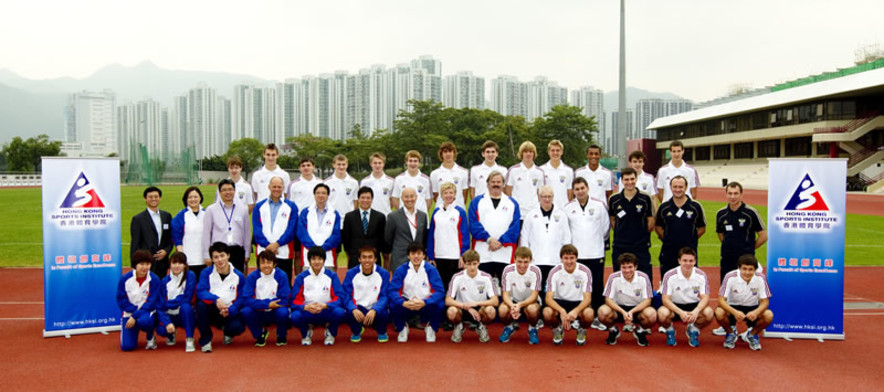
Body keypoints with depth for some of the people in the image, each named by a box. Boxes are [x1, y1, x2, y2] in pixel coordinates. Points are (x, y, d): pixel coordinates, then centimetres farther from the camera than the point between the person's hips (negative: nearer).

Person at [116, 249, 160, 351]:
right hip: (130, 312, 2)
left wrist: (135, 316, -22)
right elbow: (121, 300, -3)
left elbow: (151, 302, -14)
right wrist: (134, 310, -16)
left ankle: (150, 337, -4)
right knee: (127, 346, -10)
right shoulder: (125, 279, -6)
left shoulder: (154, 279, -12)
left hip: (147, 312, -2)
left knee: (144, 321, -39)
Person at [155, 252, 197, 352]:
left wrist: (166, 304, -10)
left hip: (186, 315, -2)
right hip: (170, 316, 3)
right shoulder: (165, 281, -2)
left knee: (185, 307, -35)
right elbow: (159, 305, -8)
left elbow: (187, 299, -17)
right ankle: (171, 335, 13)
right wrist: (167, 323, -23)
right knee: (161, 330, -27)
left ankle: (189, 340, -20)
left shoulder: (190, 276, -9)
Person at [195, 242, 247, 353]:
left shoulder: (239, 276, -2)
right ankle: (205, 339, -11)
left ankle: (227, 332, 14)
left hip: (230, 312, 0)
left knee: (238, 327, -30)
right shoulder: (206, 273, -2)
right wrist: (216, 299, -35)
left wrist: (229, 310, -23)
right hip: (212, 311, 0)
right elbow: (200, 292, -16)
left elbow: (241, 298, -5)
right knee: (201, 304, -32)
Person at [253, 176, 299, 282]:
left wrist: (277, 243, -10)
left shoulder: (291, 206, 8)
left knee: (284, 284, 0)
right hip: (263, 252, 1)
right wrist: (267, 245, -10)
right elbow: (257, 230, 4)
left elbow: (292, 229, 0)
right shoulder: (259, 206, 12)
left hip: (284, 253, -1)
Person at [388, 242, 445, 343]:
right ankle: (402, 327, 5)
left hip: (426, 305, 0)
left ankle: (430, 327, 4)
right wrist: (404, 303, -34)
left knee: (439, 304, -30)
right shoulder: (401, 270, -8)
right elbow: (392, 290, -15)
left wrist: (424, 302, -35)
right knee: (393, 305, -29)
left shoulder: (431, 269, -10)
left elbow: (440, 291, -19)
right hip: (406, 305, 1)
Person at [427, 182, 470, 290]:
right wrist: (430, 256, 5)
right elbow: (431, 234, 9)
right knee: (441, 286, 9)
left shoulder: (460, 212, 0)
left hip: (455, 257, -3)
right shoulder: (436, 212, 8)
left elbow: (465, 235, -3)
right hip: (438, 256, 3)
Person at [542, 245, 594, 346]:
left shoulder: (585, 271, -14)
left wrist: (576, 311, -38)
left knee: (589, 314, -35)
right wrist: (562, 311, -39)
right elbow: (548, 298, -19)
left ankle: (582, 331, 4)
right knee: (547, 312, -34)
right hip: (559, 302, 0)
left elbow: (587, 298, -17)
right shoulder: (555, 272, -14)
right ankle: (557, 330, 4)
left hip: (578, 303, 0)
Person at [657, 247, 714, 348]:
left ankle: (693, 330, 5)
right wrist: (681, 312, -35)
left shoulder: (701, 275, -10)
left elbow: (705, 298, -14)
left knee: (708, 313, -30)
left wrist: (696, 311, -35)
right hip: (675, 306, -2)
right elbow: (665, 299, -18)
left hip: (694, 306, 2)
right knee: (662, 313, -34)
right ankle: (670, 331, 5)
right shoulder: (670, 276, -16)